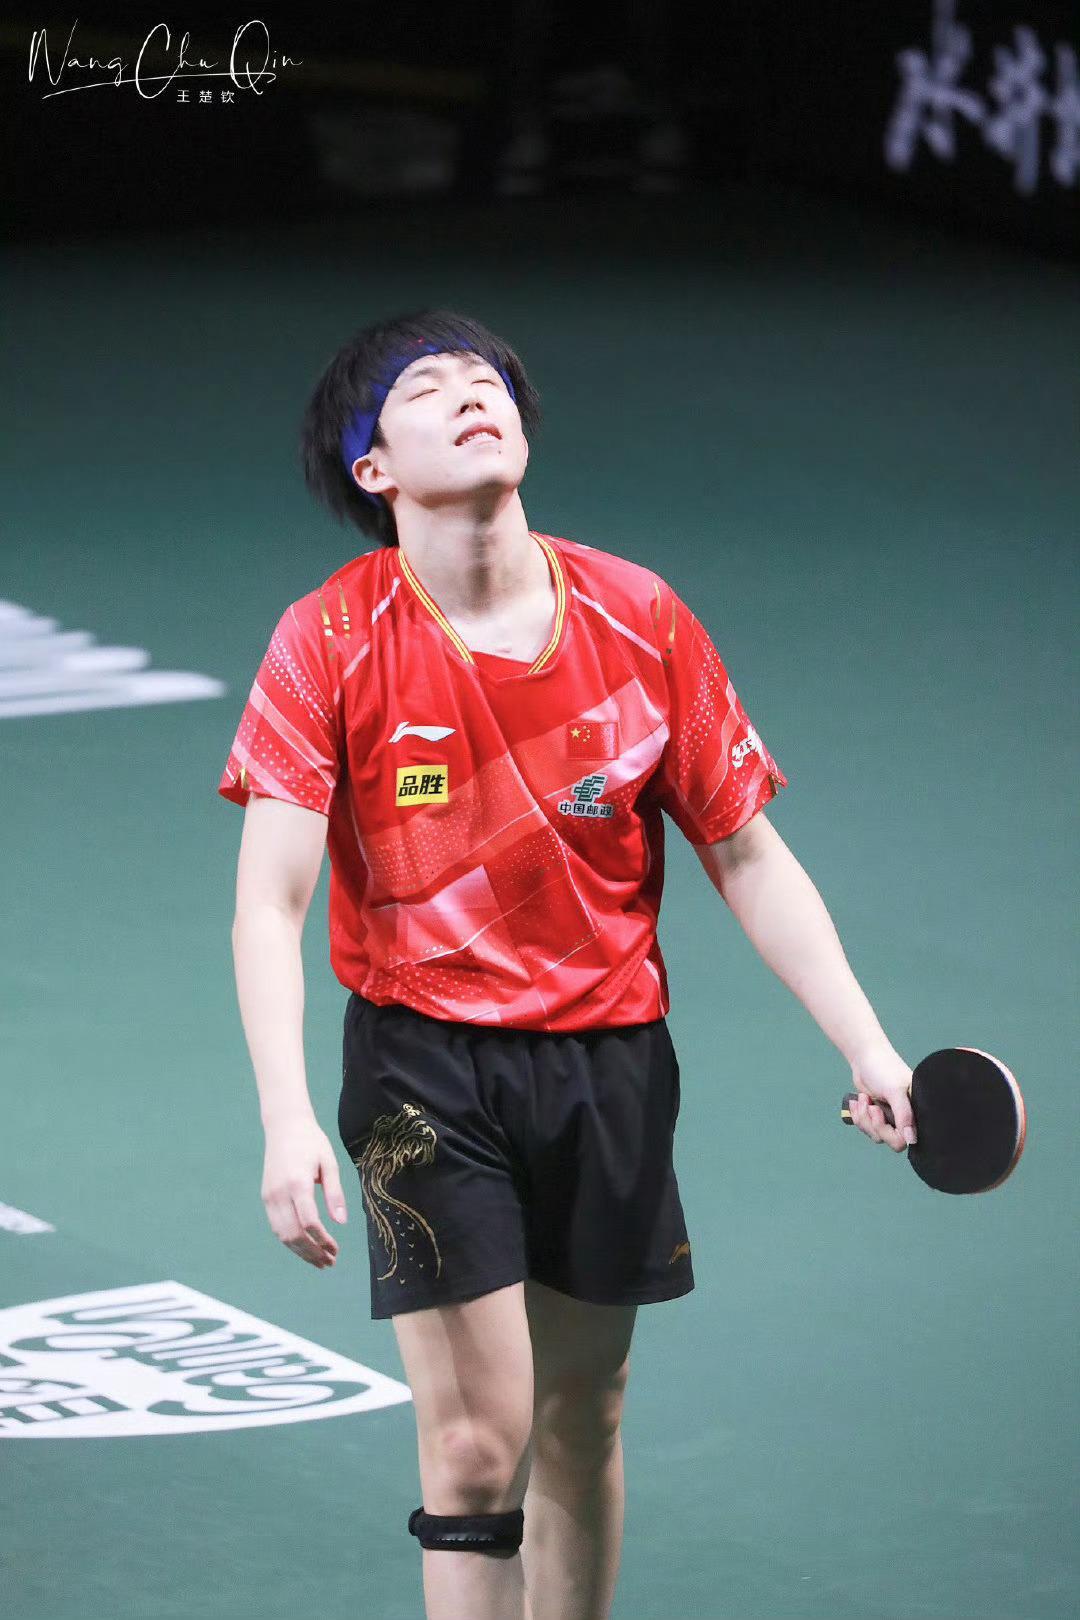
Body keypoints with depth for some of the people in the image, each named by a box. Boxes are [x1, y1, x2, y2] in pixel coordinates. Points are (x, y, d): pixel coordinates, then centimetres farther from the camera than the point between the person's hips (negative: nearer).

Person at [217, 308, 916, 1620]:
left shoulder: (642, 622, -3)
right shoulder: (329, 643, -11)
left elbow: (747, 857, 5)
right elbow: (269, 904, -14)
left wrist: (865, 1047, -3)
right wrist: (288, 1121, -26)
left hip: (610, 1057, 3)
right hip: (427, 1062, -3)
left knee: (583, 1419, 12)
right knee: (476, 1441, -11)